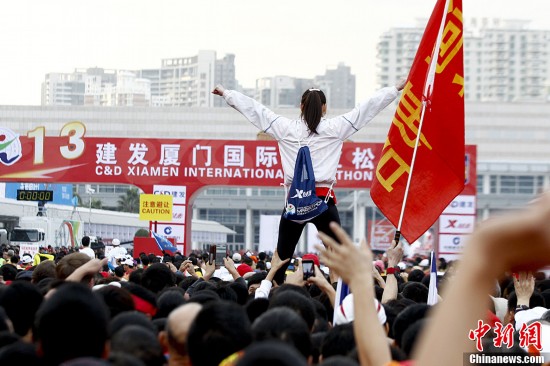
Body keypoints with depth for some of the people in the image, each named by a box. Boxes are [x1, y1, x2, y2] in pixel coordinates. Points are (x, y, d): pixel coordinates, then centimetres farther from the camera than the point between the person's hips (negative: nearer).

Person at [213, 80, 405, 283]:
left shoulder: (286, 128, 4)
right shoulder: (335, 128, 1)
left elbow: (254, 109, 12)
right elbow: (368, 107, 6)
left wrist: (226, 93, 23)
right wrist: (397, 89, 13)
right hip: (323, 199, -1)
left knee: (282, 256, 6)